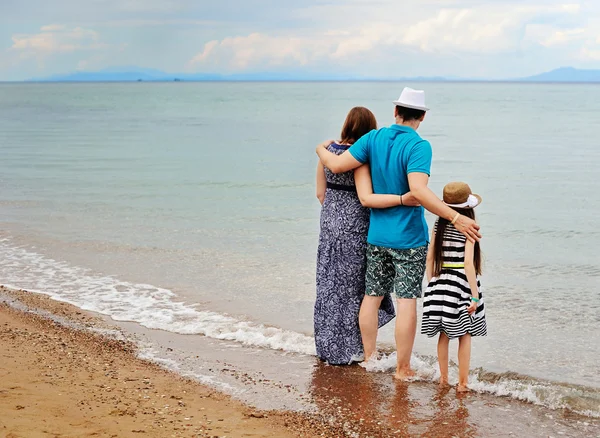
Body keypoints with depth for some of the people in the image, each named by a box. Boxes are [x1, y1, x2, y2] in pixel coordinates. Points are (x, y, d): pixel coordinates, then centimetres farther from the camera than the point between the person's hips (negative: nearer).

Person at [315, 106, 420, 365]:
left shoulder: (328, 150, 1)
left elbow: (321, 193, 9)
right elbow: (366, 199, -31)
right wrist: (402, 200, -37)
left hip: (329, 225, 7)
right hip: (355, 228, -7)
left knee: (330, 283, 15)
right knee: (354, 286, 6)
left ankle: (328, 344, 25)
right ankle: (350, 349, 13)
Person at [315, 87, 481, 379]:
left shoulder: (374, 138, -2)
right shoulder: (419, 146, -17)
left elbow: (337, 165, -3)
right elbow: (418, 191, -30)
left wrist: (322, 150, 19)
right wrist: (455, 218, -31)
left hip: (376, 235, 5)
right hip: (409, 238, -5)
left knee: (372, 296, 15)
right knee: (407, 301, 0)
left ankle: (369, 358, 26)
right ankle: (403, 369, 4)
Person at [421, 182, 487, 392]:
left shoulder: (439, 225, 3)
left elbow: (430, 257, 5)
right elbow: (468, 262, -15)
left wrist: (431, 284, 15)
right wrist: (475, 295, -12)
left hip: (440, 281, 5)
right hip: (462, 282, -5)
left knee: (444, 334, 14)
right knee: (464, 335, 5)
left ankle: (443, 378, 23)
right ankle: (463, 382, 8)